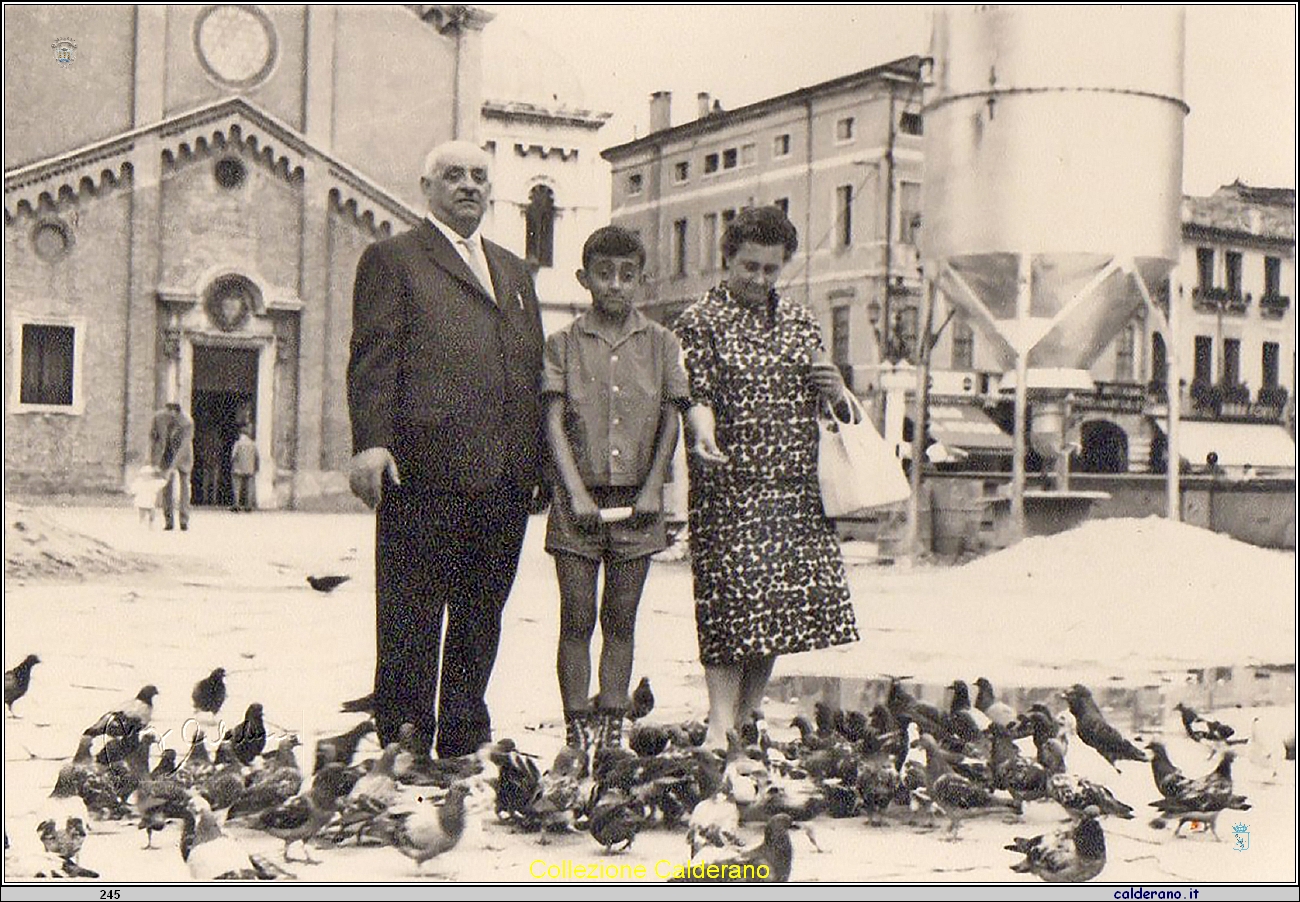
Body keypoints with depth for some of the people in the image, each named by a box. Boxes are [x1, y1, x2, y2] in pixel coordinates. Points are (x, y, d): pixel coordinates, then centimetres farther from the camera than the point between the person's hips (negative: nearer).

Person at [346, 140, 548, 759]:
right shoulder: (392, 259, 6)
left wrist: (539, 465, 16)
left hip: (505, 476, 6)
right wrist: (371, 442, -17)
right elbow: (372, 359, -5)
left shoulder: (514, 271, 24)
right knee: (410, 619, -1)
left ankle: (463, 744, 20)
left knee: (481, 620, 10)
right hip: (425, 470, -6)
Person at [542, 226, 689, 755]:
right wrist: (577, 493, -11)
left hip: (636, 499, 1)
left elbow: (670, 420, 5)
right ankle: (577, 732, 6)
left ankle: (612, 729, 13)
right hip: (579, 498, -1)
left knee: (620, 620, 6)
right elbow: (554, 423, -2)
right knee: (577, 620, 0)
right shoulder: (563, 344, 3)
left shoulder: (660, 343, 7)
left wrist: (651, 489, -4)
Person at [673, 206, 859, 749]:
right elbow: (698, 394, -10)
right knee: (731, 601, -9)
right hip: (730, 486, -5)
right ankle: (721, 727, -4)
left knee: (779, 606, 6)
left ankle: (748, 717, 17)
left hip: (796, 487, 5)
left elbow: (823, 400, 24)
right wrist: (704, 438, -30)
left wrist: (836, 389, 0)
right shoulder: (700, 321, 0)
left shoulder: (799, 321, 16)